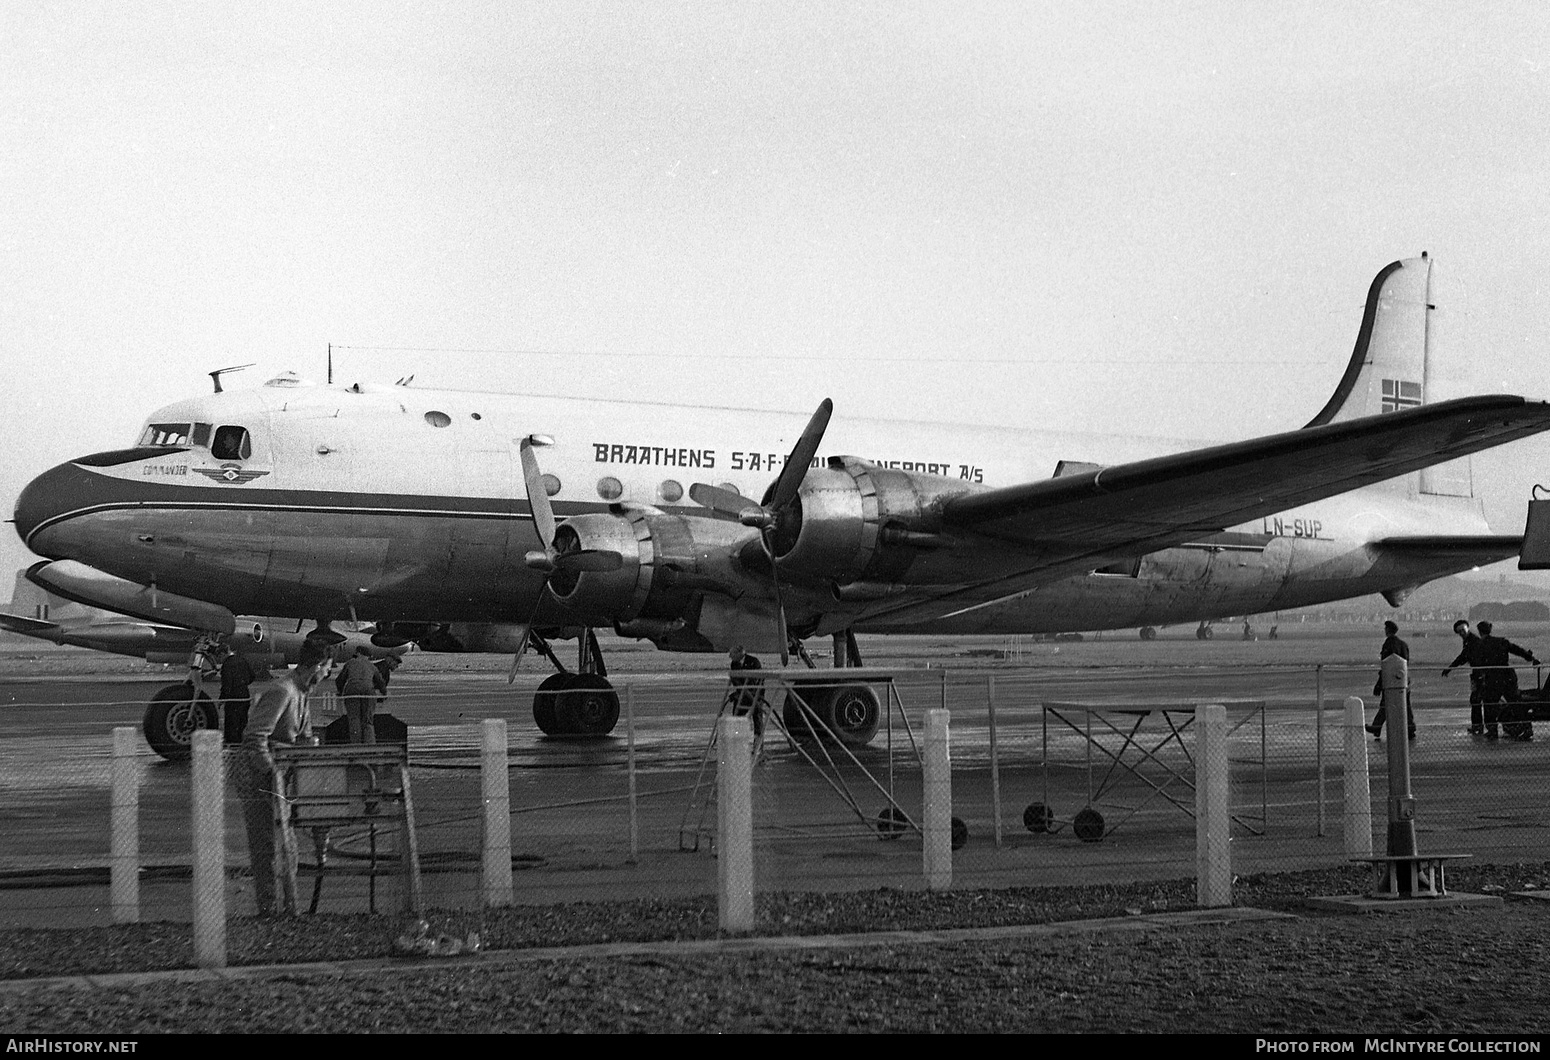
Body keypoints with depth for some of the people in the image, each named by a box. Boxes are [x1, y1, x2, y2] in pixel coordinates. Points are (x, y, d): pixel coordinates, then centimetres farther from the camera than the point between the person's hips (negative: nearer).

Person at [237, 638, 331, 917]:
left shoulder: (301, 693, 10)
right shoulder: (281, 692, -21)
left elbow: (306, 738, 21)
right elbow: (254, 738, -27)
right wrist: (272, 772, -26)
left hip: (278, 775, 10)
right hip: (259, 778, -10)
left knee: (286, 845, 15)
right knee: (269, 847, -6)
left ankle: (287, 910, 23)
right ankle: (270, 910, -1)